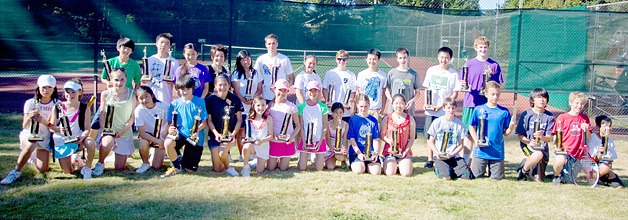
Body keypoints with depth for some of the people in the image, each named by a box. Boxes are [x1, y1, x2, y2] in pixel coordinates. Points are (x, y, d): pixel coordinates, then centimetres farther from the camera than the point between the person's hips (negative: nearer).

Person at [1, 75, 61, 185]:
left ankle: (34, 156, 27)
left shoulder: (57, 104, -5)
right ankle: (16, 171, -20)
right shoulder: (30, 103, -6)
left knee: (42, 169, -8)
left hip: (45, 138, 2)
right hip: (29, 135, -2)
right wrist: (29, 117, -37)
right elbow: (25, 126, -14)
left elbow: (54, 126, -12)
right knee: (31, 145, -39)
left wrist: (43, 120, -33)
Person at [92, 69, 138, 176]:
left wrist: (123, 130, -14)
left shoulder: (132, 95, -7)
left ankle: (125, 154, 38)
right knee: (107, 143, -39)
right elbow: (102, 113, 2)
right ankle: (100, 164, -6)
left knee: (119, 168, 1)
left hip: (125, 133, 1)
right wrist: (103, 129, -11)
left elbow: (133, 116, -3)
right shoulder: (105, 94, -5)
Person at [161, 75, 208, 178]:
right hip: (179, 133, 1)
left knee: (190, 168, -1)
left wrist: (197, 130, -25)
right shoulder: (174, 104, 2)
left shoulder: (200, 102, -4)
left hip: (195, 137, -1)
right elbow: (170, 123, 3)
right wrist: (170, 129, -20)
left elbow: (204, 122, -5)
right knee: (168, 143, -34)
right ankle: (177, 166, -5)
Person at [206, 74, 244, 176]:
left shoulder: (235, 99, -2)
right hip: (215, 135, 0)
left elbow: (239, 119, 1)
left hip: (229, 134, 0)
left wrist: (233, 134, -13)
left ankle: (228, 168, 2)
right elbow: (209, 120, -2)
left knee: (222, 153, -30)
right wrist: (216, 133, -16)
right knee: (218, 169, -2)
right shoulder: (210, 100, -5)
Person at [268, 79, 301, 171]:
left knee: (283, 169, 1)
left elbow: (298, 126, 1)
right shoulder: (270, 106, -1)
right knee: (270, 168, 2)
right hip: (273, 142, 1)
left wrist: (292, 137, -16)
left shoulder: (292, 107, -4)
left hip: (287, 142, -1)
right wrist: (272, 134, -14)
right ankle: (276, 160, 33)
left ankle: (283, 160, 33)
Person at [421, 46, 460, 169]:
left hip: (445, 111, -2)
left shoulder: (453, 73, -2)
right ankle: (430, 160, 15)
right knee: (430, 136, 6)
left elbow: (455, 94, -3)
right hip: (430, 110, 2)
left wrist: (441, 105, -11)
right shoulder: (431, 70, 6)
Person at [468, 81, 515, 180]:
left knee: (497, 177, 6)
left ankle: (490, 169, 37)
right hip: (481, 151, -1)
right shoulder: (478, 110, -1)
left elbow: (506, 133, 3)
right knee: (477, 175, 4)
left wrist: (511, 127, -17)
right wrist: (476, 140, -9)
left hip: (497, 152, 1)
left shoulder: (504, 112, 0)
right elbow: (472, 127, 5)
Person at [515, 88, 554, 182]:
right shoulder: (526, 114, -4)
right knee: (538, 155, -39)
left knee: (538, 180, -1)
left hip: (542, 146, 3)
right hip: (527, 144, -3)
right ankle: (523, 170, -8)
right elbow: (520, 135, -4)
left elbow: (549, 138, -5)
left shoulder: (549, 116, 0)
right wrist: (529, 142, -24)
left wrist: (542, 137, -28)